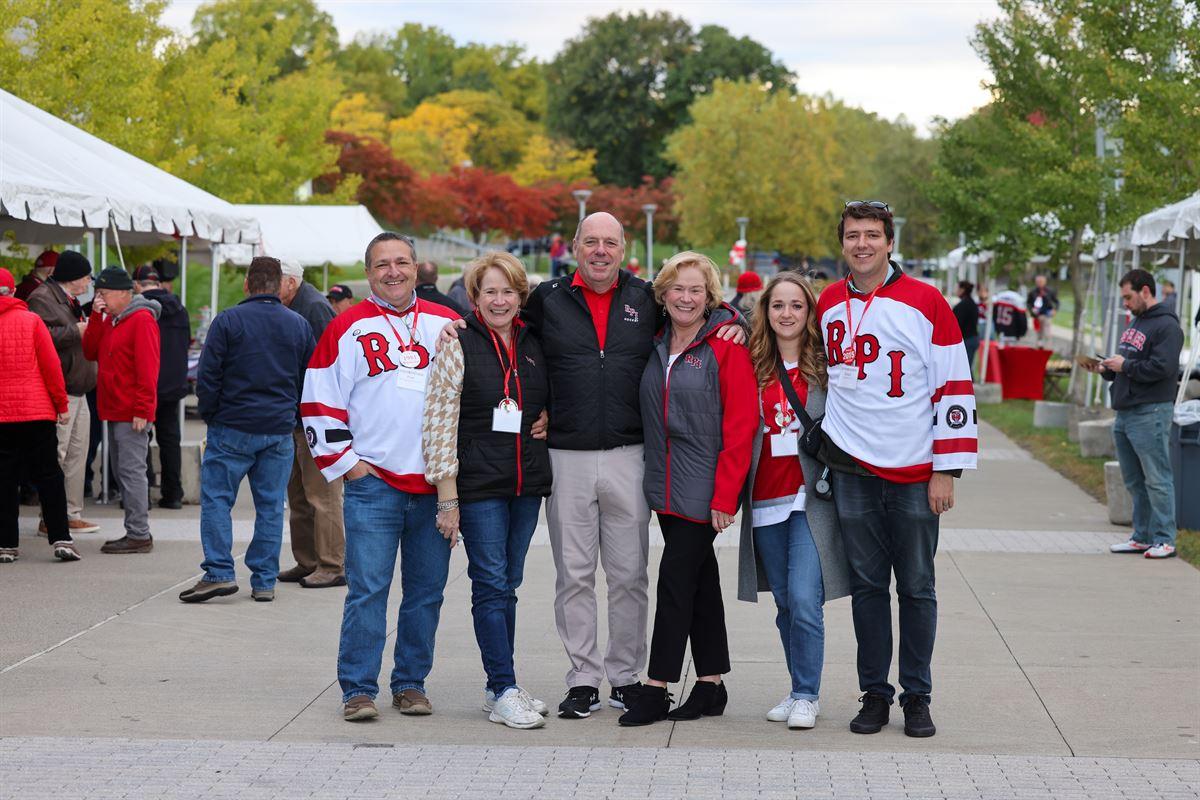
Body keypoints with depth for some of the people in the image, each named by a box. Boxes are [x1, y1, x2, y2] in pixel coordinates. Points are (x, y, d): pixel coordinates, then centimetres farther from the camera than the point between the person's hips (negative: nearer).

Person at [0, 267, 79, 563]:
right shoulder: (31, 321, -2)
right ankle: (61, 539, -1)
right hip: (37, 411, -1)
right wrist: (62, 405, 4)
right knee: (49, 475, 4)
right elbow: (51, 365, -3)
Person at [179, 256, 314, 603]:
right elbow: (310, 379, 12)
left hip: (233, 429, -4)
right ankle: (264, 582, 8)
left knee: (216, 499, 3)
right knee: (271, 506, 7)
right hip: (280, 432, 4)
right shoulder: (299, 325, 7)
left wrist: (210, 417, 5)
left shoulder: (227, 321, -6)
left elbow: (207, 377, -7)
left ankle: (219, 573, -5)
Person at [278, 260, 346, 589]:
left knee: (322, 494, -6)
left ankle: (332, 566, -2)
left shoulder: (315, 307, -14)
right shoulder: (289, 310, 15)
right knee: (298, 495, 14)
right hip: (298, 420, 10)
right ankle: (307, 562, 22)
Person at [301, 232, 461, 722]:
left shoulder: (448, 325, 10)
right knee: (367, 590, -6)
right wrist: (344, 462, -3)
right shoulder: (349, 329, 2)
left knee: (427, 591, 7)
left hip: (437, 484, 3)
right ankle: (358, 689, 0)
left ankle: (411, 684, 17)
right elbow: (319, 403, 2)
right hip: (373, 483, -3)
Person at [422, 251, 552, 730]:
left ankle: (501, 687, 17)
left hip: (527, 484, 5)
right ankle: (503, 693, -5)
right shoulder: (458, 345, -5)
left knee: (507, 584, 10)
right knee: (491, 585, -7)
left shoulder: (534, 345, 10)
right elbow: (440, 422, -9)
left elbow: (550, 401, 27)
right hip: (479, 485, -5)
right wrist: (447, 495, -12)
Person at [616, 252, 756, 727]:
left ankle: (656, 688, -3)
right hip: (666, 486, 7)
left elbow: (740, 424, -12)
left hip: (705, 487, -7)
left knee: (676, 577, -8)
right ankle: (711, 685, 18)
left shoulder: (726, 346, -9)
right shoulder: (658, 345, 11)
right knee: (700, 580, 11)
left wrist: (725, 495, -16)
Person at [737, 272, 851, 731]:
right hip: (765, 502, 3)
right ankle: (799, 690, 22)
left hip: (811, 499, -3)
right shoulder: (753, 366, 7)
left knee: (804, 600, -13)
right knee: (785, 604, 10)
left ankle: (807, 695, -1)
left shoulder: (826, 365, 0)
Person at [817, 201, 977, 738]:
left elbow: (955, 388, -5)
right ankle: (874, 694, 14)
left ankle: (917, 697, 12)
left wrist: (947, 468, -8)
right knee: (866, 586, 6)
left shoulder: (925, 302, -5)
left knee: (916, 589, 3)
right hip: (853, 470, 3)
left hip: (914, 472, -3)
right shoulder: (829, 304, 7)